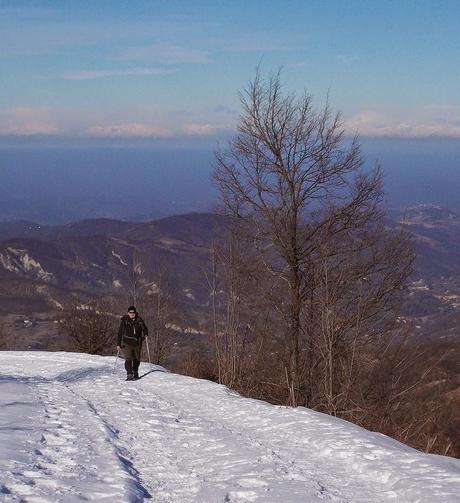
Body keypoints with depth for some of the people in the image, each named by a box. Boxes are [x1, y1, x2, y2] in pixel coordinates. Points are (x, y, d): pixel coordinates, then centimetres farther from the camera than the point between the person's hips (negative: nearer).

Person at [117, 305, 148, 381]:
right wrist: (118, 344, -2)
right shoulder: (124, 321, -1)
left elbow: (144, 328, 16)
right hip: (127, 343, -3)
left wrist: (145, 334, -5)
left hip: (137, 343, 3)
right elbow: (120, 333, 1)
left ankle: (135, 373, 31)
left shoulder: (139, 320, 4)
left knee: (137, 359, 13)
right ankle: (129, 375, -16)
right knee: (128, 359, -15)